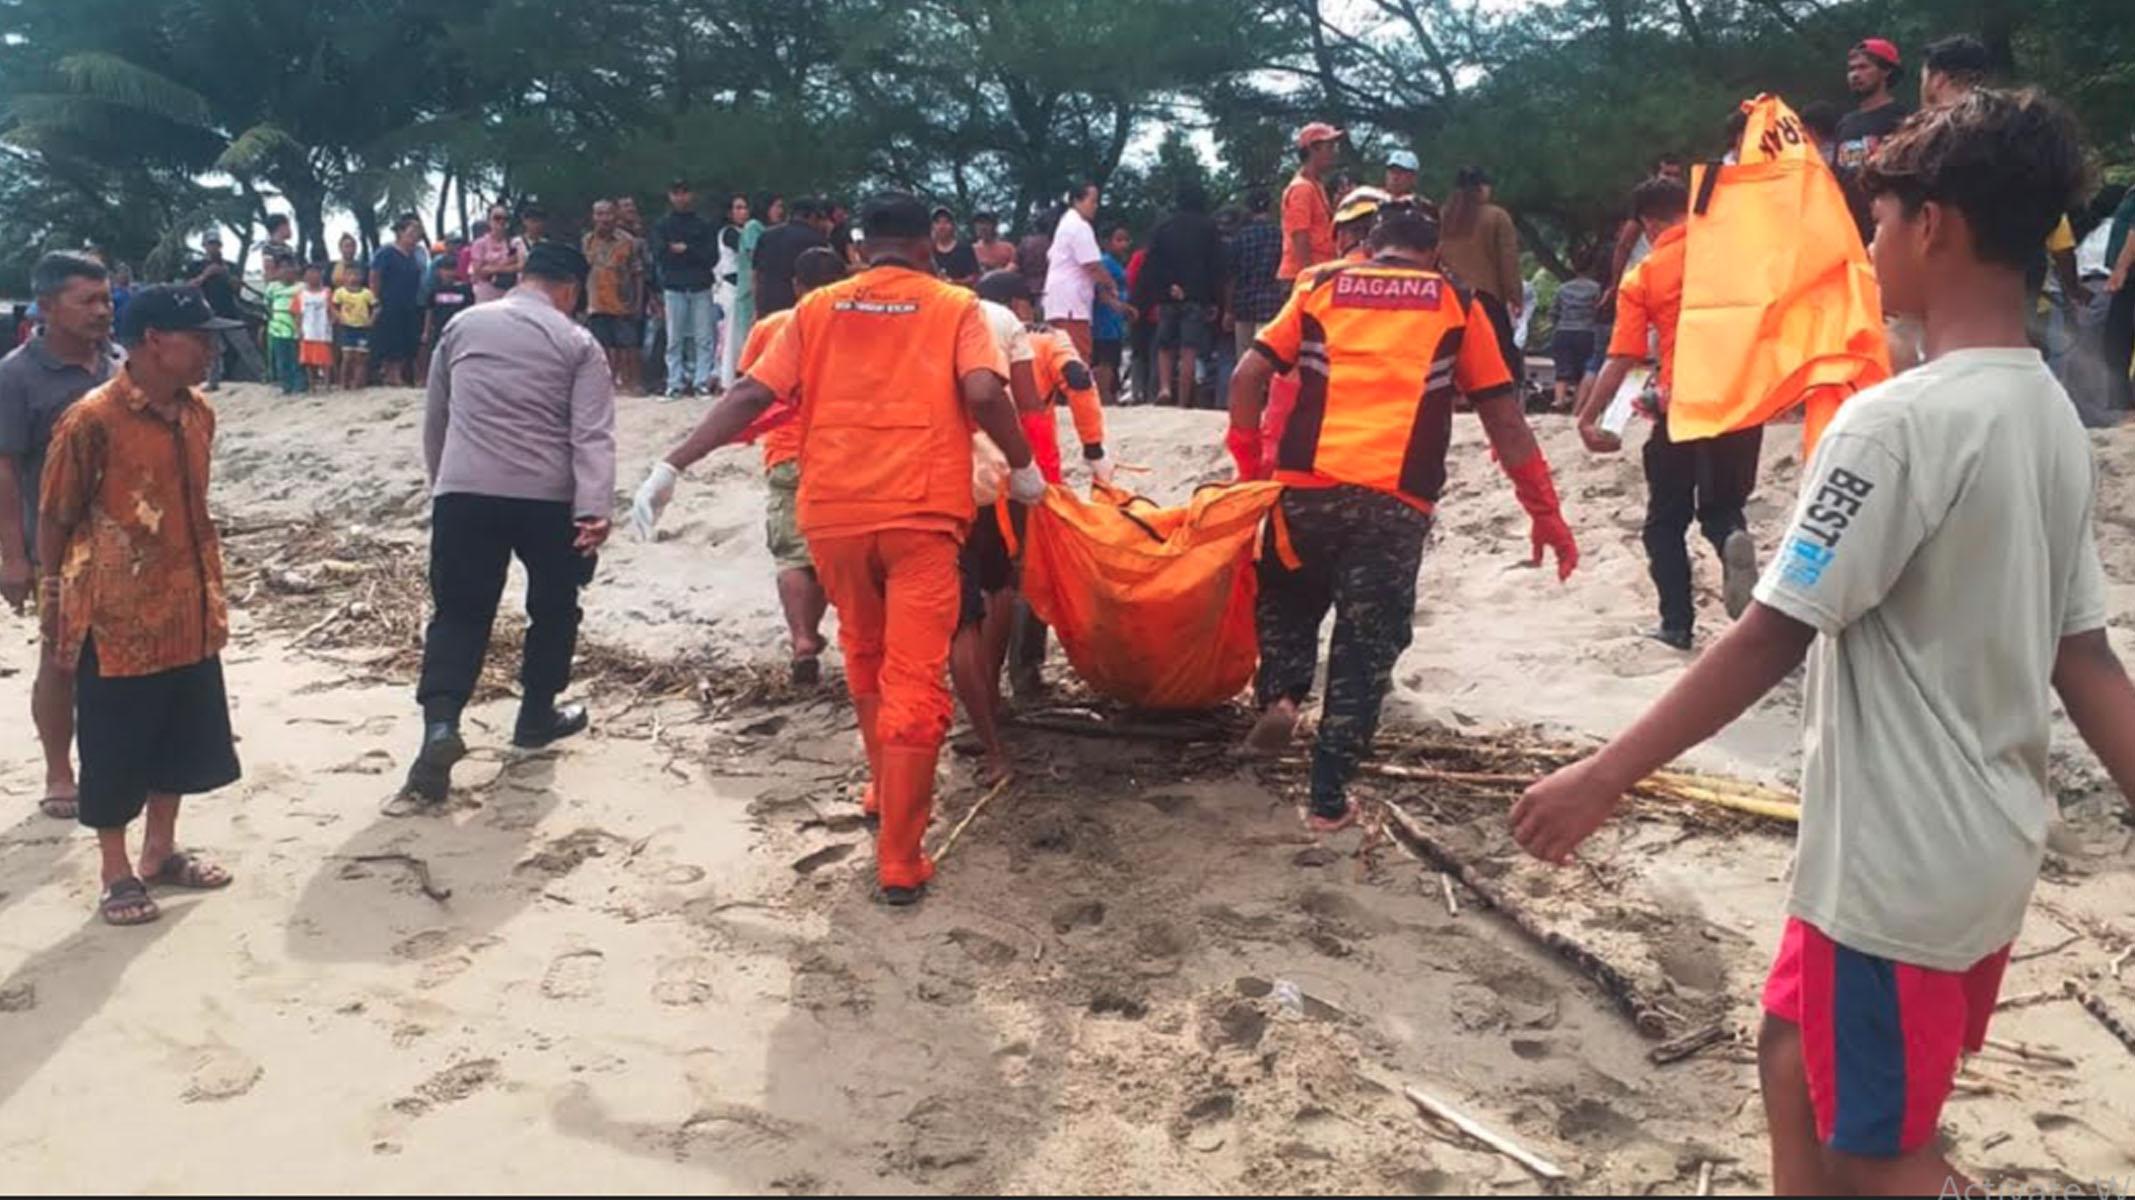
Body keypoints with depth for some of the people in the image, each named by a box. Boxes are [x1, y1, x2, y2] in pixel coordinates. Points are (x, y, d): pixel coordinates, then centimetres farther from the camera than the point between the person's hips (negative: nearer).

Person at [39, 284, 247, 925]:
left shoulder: (198, 413, 3)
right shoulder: (92, 420, -18)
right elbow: (55, 520, -10)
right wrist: (55, 608, -5)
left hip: (187, 613, 7)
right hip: (115, 618, -7)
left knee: (182, 738, 18)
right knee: (115, 752, 7)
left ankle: (160, 852, 35)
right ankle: (117, 874, 22)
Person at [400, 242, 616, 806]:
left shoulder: (462, 325, 14)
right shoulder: (579, 343, 3)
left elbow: (435, 420, 21)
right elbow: (593, 436, -10)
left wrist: (442, 483, 33)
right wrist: (594, 510, -18)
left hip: (464, 492, 2)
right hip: (548, 498, -2)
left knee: (459, 612, 7)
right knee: (554, 607, 19)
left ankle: (440, 726, -11)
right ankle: (537, 716, 29)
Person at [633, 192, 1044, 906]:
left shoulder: (817, 310, 11)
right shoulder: (954, 307, 5)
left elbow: (751, 396, 4)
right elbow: (984, 392, -11)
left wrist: (673, 466, 6)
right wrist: (1023, 466, 3)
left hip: (834, 510, 3)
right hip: (921, 511, -3)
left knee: (864, 660, 24)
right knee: (915, 682, -1)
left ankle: (885, 788, 41)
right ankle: (899, 861, 0)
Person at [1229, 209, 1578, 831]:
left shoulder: (1321, 287, 17)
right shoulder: (1456, 305, 16)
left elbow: (1246, 377, 8)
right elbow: (1504, 419, 12)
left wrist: (1250, 466, 17)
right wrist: (1545, 511, 16)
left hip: (1309, 483, 1)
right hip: (1397, 499, -1)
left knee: (1287, 600, 26)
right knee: (1366, 645, 8)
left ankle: (1280, 694, 2)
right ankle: (1329, 797, 9)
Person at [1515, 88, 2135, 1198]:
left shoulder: (1896, 418, -22)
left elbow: (1772, 639, -22)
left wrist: (1598, 780, -17)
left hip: (1898, 867, -9)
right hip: (1987, 850, 9)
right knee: (1797, 1062, 24)